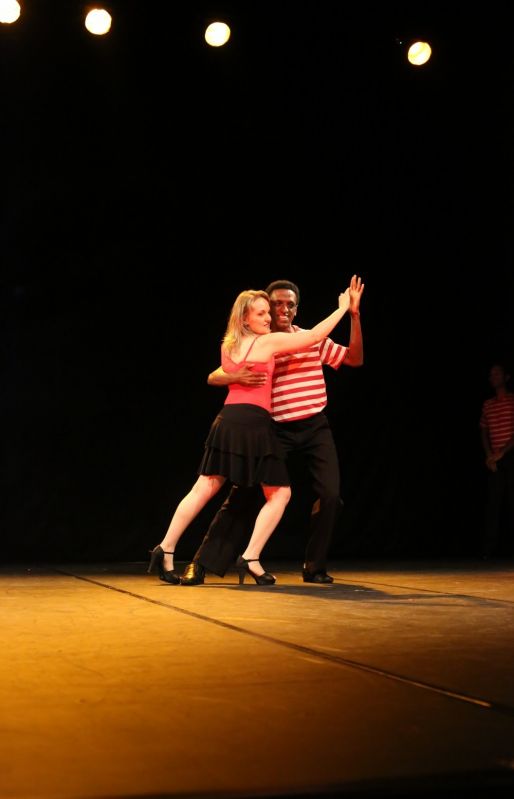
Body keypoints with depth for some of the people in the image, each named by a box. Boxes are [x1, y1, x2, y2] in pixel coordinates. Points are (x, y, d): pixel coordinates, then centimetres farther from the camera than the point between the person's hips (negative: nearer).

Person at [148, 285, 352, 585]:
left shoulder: (228, 346, 16)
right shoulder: (269, 341, -3)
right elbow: (314, 336, -2)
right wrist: (343, 308, 8)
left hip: (228, 421, 7)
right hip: (254, 422, -7)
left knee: (204, 489, 9)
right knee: (280, 493, 4)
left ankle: (166, 549, 5)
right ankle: (251, 558, -3)